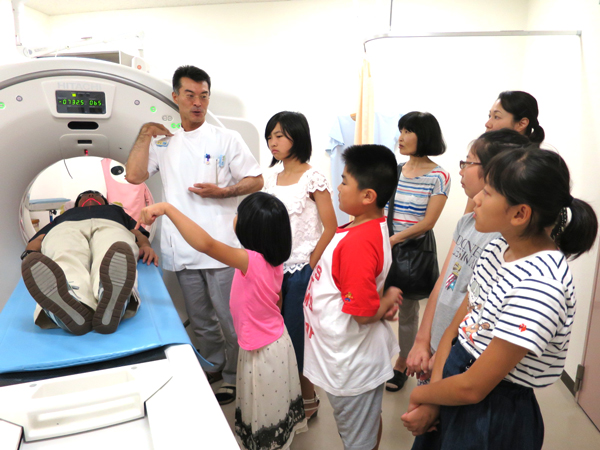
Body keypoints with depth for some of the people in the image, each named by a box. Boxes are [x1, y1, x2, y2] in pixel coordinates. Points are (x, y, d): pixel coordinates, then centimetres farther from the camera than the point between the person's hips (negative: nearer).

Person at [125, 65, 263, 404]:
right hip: (183, 247, 5)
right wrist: (145, 134, 1)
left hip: (221, 246, -4)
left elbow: (256, 181, -1)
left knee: (229, 318, 3)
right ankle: (216, 365, 38)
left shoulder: (226, 139, 1)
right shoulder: (164, 141, 13)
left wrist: (223, 192, -16)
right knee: (200, 319, 17)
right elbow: (134, 175, 4)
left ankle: (235, 377, 23)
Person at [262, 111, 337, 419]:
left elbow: (330, 229, -12)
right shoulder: (271, 177, 8)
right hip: (275, 267, 6)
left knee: (295, 335, 2)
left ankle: (308, 399, 24)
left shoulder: (312, 178, -10)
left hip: (301, 270, -6)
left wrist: (309, 267, -10)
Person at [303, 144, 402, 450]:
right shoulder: (373, 227, -2)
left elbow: (363, 312, -28)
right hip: (353, 355, 9)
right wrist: (385, 301, -6)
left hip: (351, 364, -8)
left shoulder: (358, 242, -31)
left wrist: (387, 301, -11)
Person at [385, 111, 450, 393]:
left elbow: (428, 222, -11)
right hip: (384, 248, 4)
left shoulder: (439, 176, -7)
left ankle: (401, 366, 29)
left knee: (407, 311, 10)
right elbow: (382, 209, 9)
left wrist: (395, 239, -17)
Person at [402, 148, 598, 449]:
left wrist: (420, 395, -6)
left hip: (494, 416, -6)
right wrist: (433, 395, -10)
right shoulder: (499, 247, -3)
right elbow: (455, 330, 0)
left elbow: (472, 387, -24)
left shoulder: (540, 285, -29)